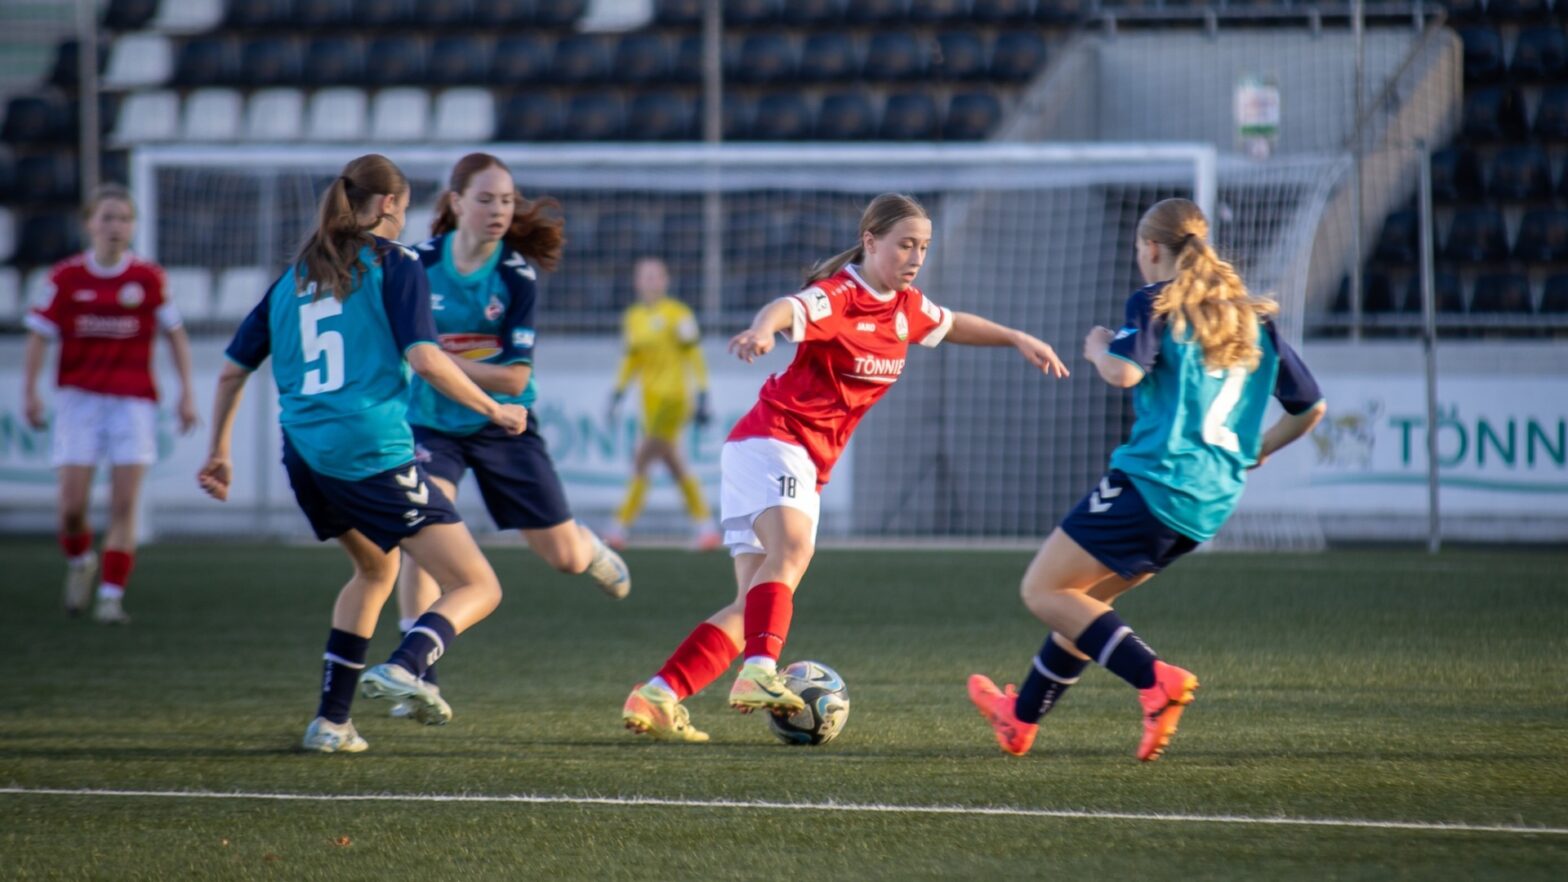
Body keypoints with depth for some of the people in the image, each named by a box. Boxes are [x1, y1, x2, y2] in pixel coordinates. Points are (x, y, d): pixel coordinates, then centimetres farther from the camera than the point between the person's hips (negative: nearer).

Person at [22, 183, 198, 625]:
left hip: (133, 401, 0)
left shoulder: (149, 278, 2)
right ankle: (79, 562, 25)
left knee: (124, 504, -8)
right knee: (72, 505, -6)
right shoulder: (67, 277, 1)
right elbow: (39, 334, 4)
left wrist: (187, 394, 3)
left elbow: (176, 335, 10)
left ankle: (112, 595, -4)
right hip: (79, 397, 0)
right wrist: (30, 392, -5)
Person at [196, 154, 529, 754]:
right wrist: (494, 410, 1)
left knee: (375, 570, 32)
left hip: (304, 454, 7)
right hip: (374, 454, -7)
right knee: (478, 587, -4)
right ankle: (405, 667, -33)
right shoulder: (393, 264, 1)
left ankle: (331, 720, 23)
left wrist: (218, 452, 31)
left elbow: (233, 370, 19)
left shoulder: (295, 275, 18)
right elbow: (425, 359, -11)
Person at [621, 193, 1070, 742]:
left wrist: (1017, 339, 31)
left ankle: (656, 698, -1)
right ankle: (760, 672, -51)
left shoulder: (906, 307, 11)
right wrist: (763, 329, -60)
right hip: (772, 439, -9)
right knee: (792, 548, -35)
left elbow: (953, 325, 34)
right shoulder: (839, 297, -16)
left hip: (809, 467, 9)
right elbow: (790, 309, -38)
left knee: (754, 607, 2)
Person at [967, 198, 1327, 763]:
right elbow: (1310, 407, 18)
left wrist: (1099, 348, 2)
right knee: (1083, 598, 24)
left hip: (1151, 481, -8)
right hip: (1210, 505, 8)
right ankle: (1021, 718, 34)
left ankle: (1155, 680, -19)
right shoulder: (1254, 319, 16)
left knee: (1044, 592, -1)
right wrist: (1251, 454, 32)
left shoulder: (1156, 302, -3)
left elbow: (1124, 372, -21)